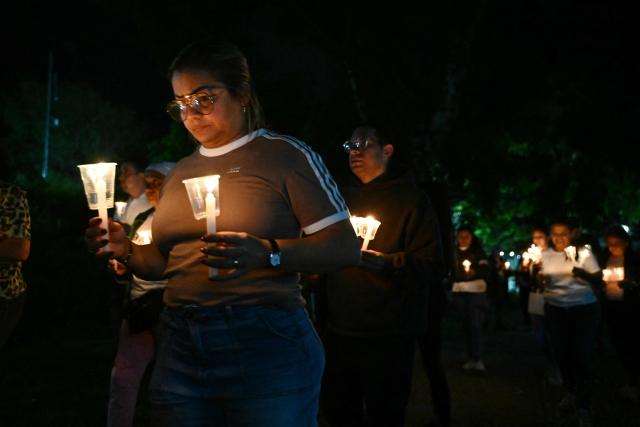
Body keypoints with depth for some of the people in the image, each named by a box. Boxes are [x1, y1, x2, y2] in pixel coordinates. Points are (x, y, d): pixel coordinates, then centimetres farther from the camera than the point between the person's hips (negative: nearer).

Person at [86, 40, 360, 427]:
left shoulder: (285, 155, -3)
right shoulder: (181, 171, 15)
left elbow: (346, 248, -10)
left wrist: (265, 253, -24)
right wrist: (127, 250, 0)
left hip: (265, 346, -5)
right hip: (179, 349, 6)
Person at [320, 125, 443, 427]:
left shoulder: (411, 199, -3)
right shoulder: (344, 198, 17)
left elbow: (431, 265, -11)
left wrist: (385, 263, -26)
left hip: (387, 336, -6)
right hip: (339, 330, 6)